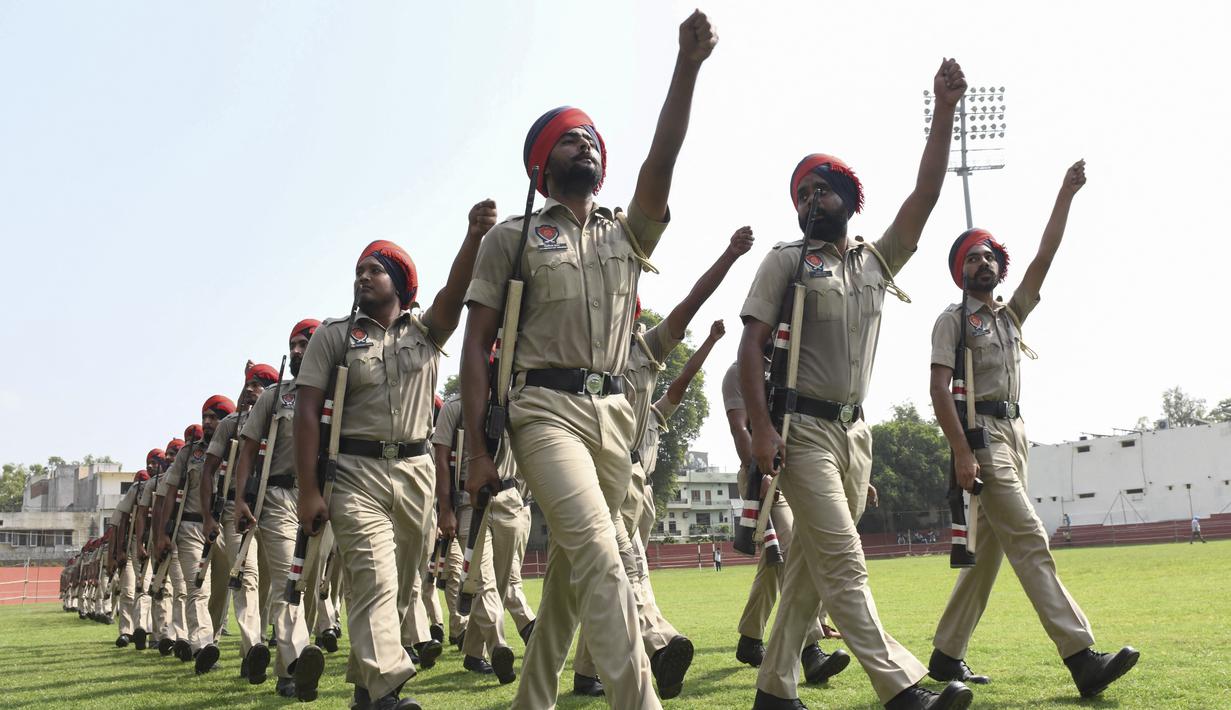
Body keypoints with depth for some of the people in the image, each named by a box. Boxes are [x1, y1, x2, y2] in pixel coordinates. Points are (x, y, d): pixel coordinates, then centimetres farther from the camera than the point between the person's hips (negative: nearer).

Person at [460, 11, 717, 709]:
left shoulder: (628, 232, 18)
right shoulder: (514, 237, 9)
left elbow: (662, 161, 0)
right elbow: (477, 346, 4)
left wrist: (687, 66, -15)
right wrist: (480, 447, -6)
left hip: (614, 413, 5)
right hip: (546, 408, -4)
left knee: (572, 564, 8)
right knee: (600, 556, -20)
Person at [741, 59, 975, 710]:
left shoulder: (877, 261, 14)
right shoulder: (785, 261, 2)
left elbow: (925, 195, 5)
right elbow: (751, 342, -5)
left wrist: (944, 111, -3)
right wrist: (761, 426, -17)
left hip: (854, 430, 6)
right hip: (802, 429, -6)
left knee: (811, 564, 7)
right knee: (843, 563, -12)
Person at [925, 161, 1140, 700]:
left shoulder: (1011, 312, 19)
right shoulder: (953, 320, 0)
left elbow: (1045, 255, 13)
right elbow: (939, 389, -10)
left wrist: (1066, 195, 8)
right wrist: (961, 452, -21)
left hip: (1015, 433, 8)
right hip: (980, 432, -8)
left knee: (989, 550, 7)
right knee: (1029, 541, -15)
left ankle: (947, 655, 12)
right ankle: (1081, 658, -22)